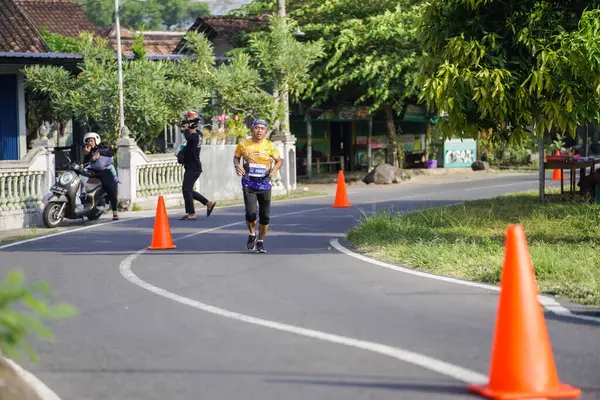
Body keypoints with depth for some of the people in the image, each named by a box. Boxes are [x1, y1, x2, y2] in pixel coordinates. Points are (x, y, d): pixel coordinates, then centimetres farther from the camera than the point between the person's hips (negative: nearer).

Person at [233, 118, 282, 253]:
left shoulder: (269, 146, -2)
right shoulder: (243, 144, -2)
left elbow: (278, 160, 7)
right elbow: (236, 157, 13)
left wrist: (275, 169, -15)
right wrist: (237, 166, -9)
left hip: (264, 184, 1)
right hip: (248, 184, -1)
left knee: (265, 216, 3)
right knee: (251, 213, -16)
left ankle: (260, 242, 23)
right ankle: (252, 235, 14)